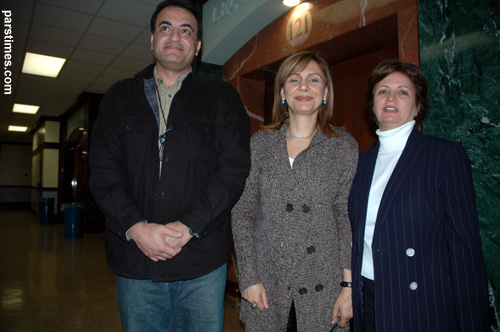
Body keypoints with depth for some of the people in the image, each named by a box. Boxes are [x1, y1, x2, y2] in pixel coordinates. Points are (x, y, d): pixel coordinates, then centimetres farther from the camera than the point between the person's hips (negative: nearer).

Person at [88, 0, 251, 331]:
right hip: (135, 257, 2)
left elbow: (234, 170, -5)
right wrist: (136, 227, -12)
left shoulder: (222, 97, 5)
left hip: (202, 258, -1)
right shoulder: (120, 97, 10)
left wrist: (188, 227, -14)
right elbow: (103, 171, 2)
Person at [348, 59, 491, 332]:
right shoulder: (363, 160, 7)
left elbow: (465, 245, -10)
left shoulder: (447, 155, -7)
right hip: (367, 300, 4)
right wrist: (350, 291, 7)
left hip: (423, 307, -4)